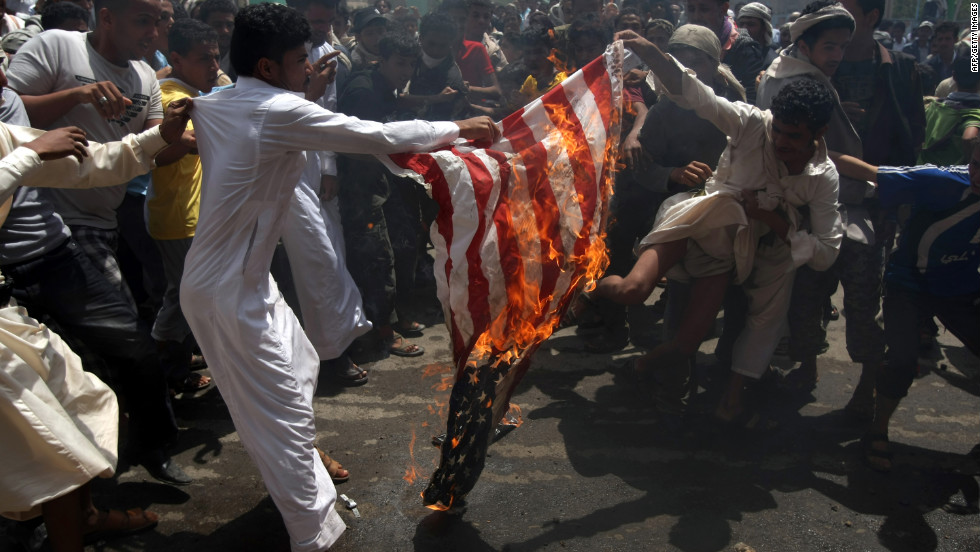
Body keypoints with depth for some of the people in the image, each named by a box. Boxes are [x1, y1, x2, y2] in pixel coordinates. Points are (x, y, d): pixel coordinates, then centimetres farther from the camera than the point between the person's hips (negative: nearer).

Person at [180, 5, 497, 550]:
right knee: (285, 412, -3)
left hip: (245, 275, 10)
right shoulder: (279, 112, -21)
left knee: (300, 367, 24)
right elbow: (379, 136, -17)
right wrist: (457, 128, -4)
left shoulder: (210, 105, 4)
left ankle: (302, 470, 43)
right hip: (230, 291, -10)